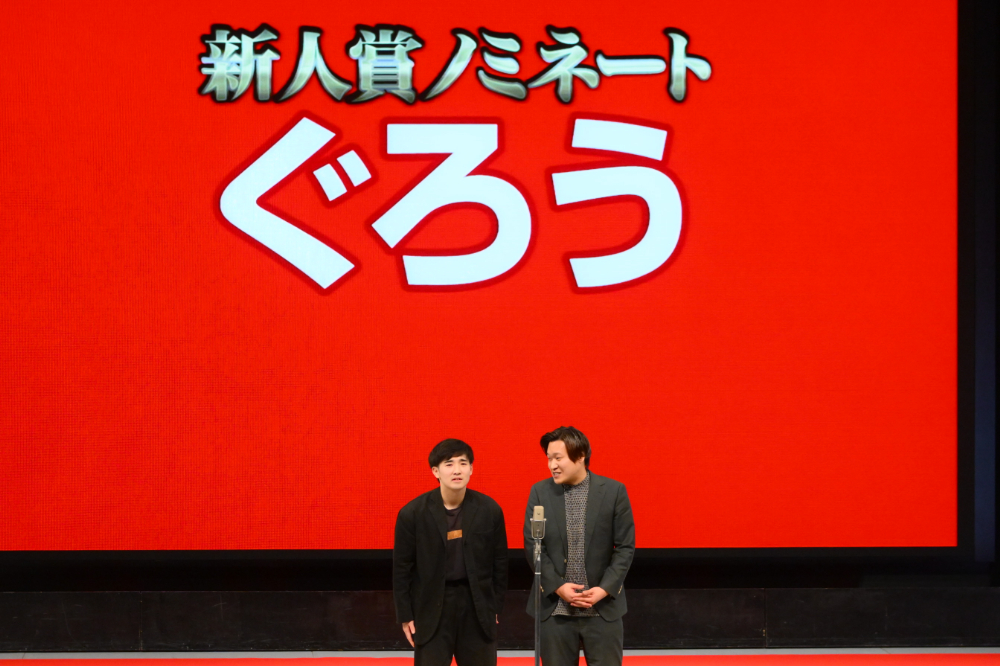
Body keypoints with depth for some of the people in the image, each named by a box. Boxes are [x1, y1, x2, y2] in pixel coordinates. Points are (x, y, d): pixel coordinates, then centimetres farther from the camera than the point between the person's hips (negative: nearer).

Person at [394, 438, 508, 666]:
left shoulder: (490, 510, -3)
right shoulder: (413, 513, -8)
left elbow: (499, 562, 6)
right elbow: (402, 568, -2)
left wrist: (495, 607, 8)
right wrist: (405, 616, -2)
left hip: (476, 605, 2)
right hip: (431, 608, -2)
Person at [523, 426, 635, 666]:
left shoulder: (614, 491, -2)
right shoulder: (540, 492, 2)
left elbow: (625, 547, -2)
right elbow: (533, 546, 1)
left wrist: (605, 589, -12)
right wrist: (557, 586, -11)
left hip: (603, 608, -1)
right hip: (555, 609, 1)